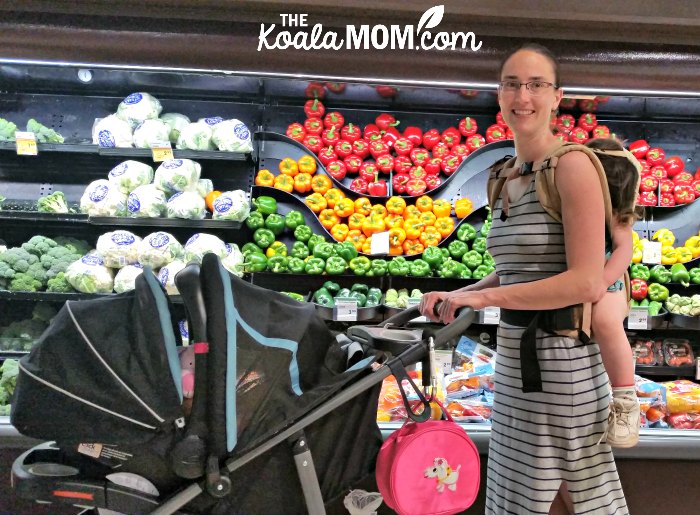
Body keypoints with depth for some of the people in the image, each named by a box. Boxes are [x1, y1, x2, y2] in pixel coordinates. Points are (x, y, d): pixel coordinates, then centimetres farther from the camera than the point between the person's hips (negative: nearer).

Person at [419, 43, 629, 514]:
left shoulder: (572, 165, -13)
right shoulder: (505, 178, 10)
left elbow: (587, 283, -21)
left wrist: (483, 297, -19)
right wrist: (457, 296, 1)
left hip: (562, 354, -7)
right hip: (513, 353, 8)